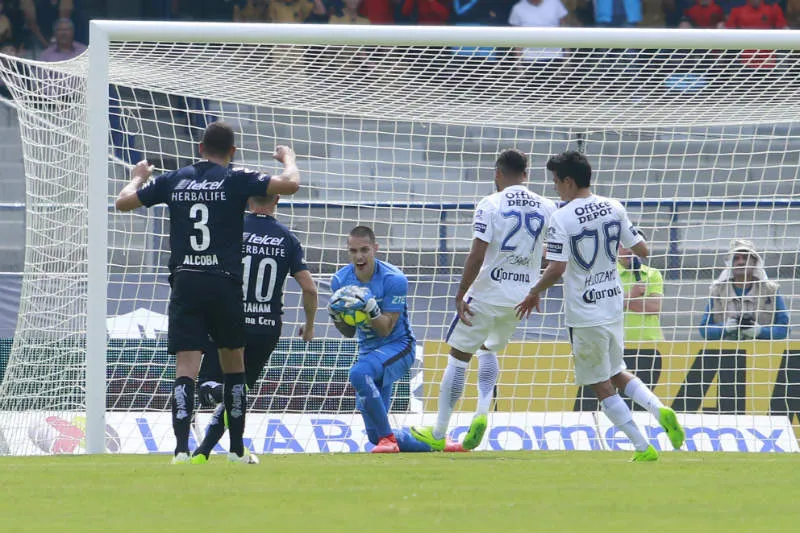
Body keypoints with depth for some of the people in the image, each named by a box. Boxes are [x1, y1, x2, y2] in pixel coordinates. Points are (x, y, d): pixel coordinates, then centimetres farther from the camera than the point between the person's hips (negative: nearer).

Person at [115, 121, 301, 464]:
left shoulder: (174, 180, 8)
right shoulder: (235, 179, 0)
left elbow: (123, 202, 16)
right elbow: (290, 185, -7)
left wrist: (138, 177, 37)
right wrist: (288, 158, 15)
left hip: (184, 283, 1)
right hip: (224, 285, -1)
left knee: (186, 368, -4)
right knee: (234, 364, 16)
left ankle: (181, 449, -21)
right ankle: (237, 449, 21)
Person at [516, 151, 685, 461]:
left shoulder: (562, 219, -16)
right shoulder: (614, 208, 2)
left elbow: (556, 269, -22)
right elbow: (642, 250, 7)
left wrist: (534, 293, -4)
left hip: (584, 314, -6)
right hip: (613, 305, 6)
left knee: (601, 386, 6)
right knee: (616, 373, 23)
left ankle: (643, 448, 3)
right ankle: (659, 409, -1)